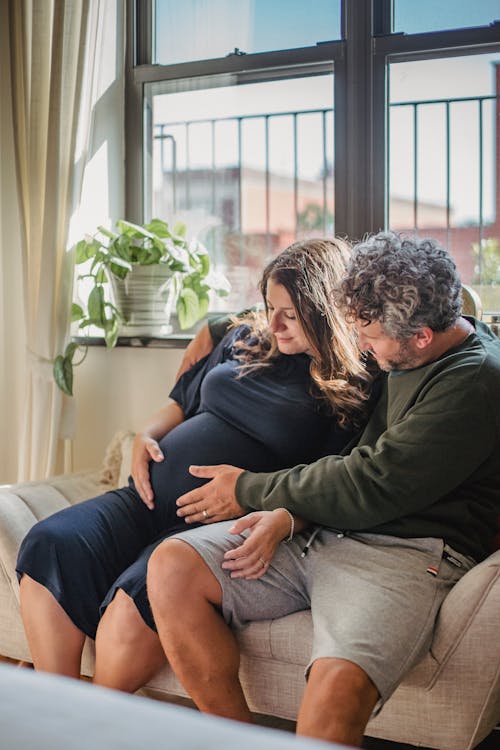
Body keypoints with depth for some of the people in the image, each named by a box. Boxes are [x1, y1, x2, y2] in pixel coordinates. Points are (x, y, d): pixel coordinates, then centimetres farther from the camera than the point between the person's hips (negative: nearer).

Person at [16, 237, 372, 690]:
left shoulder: (350, 392, -4)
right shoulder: (247, 339, 15)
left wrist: (282, 519, -30)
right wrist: (147, 436, 7)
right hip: (152, 497, 7)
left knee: (137, 595, -32)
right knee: (50, 546, -17)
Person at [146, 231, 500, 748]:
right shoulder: (396, 351, 13)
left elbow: (367, 489, -15)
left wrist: (251, 492, -3)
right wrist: (282, 513, 1)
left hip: (403, 551, -8)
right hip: (313, 531, 8)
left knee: (337, 686, -37)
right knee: (171, 567, -12)